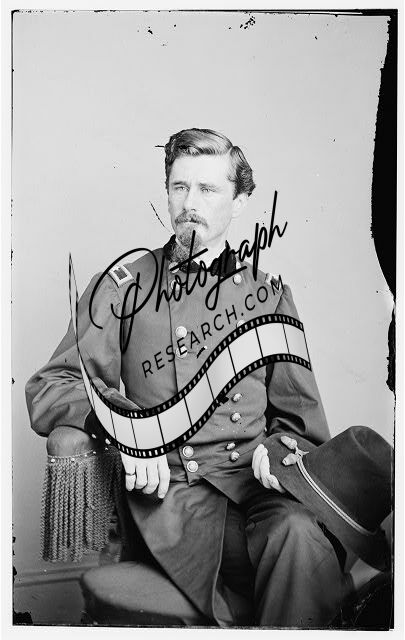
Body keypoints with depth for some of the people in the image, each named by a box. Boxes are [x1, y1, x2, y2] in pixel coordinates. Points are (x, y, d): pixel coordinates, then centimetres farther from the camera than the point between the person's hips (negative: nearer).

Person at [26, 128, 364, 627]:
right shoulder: (124, 286, 9)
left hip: (257, 479, 3)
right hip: (167, 487, -2)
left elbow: (298, 409, 18)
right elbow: (50, 389, 3)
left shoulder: (267, 290, 15)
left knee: (300, 533, -30)